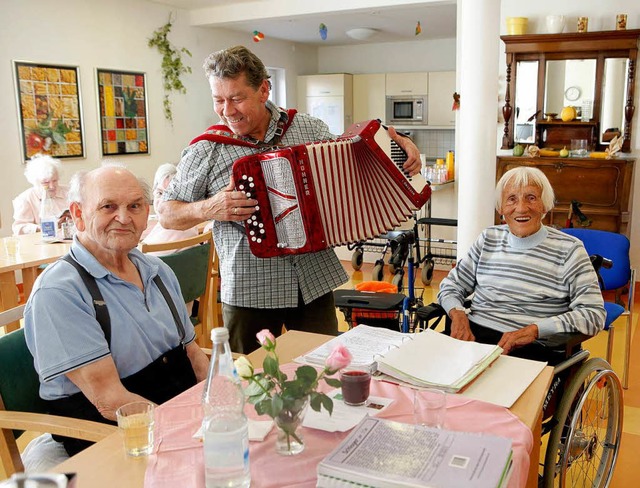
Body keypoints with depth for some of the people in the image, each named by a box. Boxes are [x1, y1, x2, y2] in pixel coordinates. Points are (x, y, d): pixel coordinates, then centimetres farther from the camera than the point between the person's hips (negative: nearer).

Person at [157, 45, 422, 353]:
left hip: (316, 283, 2)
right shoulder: (205, 151, -5)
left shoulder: (309, 128, 2)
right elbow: (166, 214, 2)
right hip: (248, 292, -2)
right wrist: (208, 209, -17)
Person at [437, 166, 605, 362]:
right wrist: (457, 313, -4)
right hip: (472, 334, 4)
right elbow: (451, 285, 19)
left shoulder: (568, 249, 1)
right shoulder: (489, 239, 14)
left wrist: (535, 329, -17)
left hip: (532, 347, -4)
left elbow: (594, 314, -5)